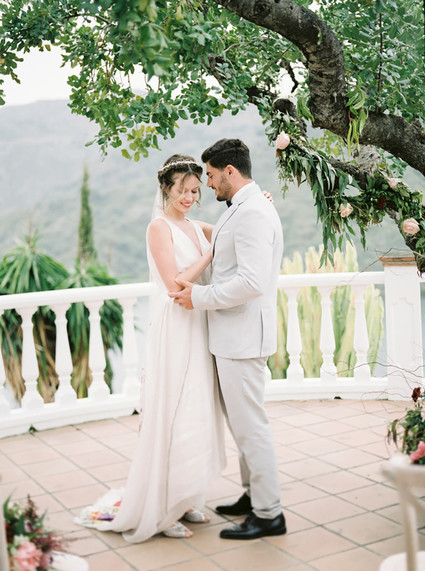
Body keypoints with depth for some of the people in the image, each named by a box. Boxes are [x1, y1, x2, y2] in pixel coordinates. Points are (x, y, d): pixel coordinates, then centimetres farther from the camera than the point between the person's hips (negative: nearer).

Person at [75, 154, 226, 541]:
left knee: (197, 415, 12)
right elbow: (175, 284, -17)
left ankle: (184, 502, 26)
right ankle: (159, 511, 12)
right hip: (175, 331, -8)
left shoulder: (196, 228, 13)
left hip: (200, 330, 8)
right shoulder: (160, 226, -9)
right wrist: (210, 254, -12)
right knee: (173, 417, -2)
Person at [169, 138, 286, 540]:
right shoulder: (242, 210, 16)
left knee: (250, 424, -3)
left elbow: (252, 281, -27)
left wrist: (200, 298, -17)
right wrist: (200, 291, 12)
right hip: (233, 336, 11)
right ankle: (253, 495, 32)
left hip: (242, 337, -11)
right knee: (241, 422, 19)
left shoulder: (253, 212, -18)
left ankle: (269, 514, 9)